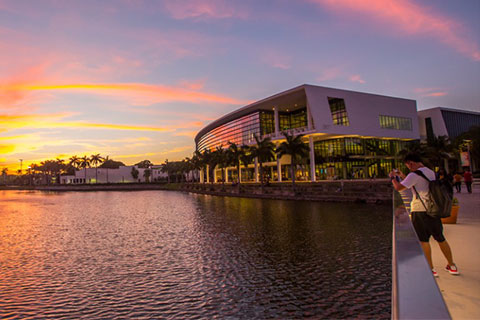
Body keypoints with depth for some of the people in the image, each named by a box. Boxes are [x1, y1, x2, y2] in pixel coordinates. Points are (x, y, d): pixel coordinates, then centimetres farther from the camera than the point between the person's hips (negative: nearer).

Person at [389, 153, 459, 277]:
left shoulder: (415, 175, -13)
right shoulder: (431, 173, 12)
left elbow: (398, 188, -17)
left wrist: (393, 177, -1)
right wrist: (402, 176, 26)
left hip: (419, 210, -7)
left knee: (423, 240, 4)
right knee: (441, 239, 18)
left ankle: (431, 269, 9)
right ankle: (452, 266, 30)